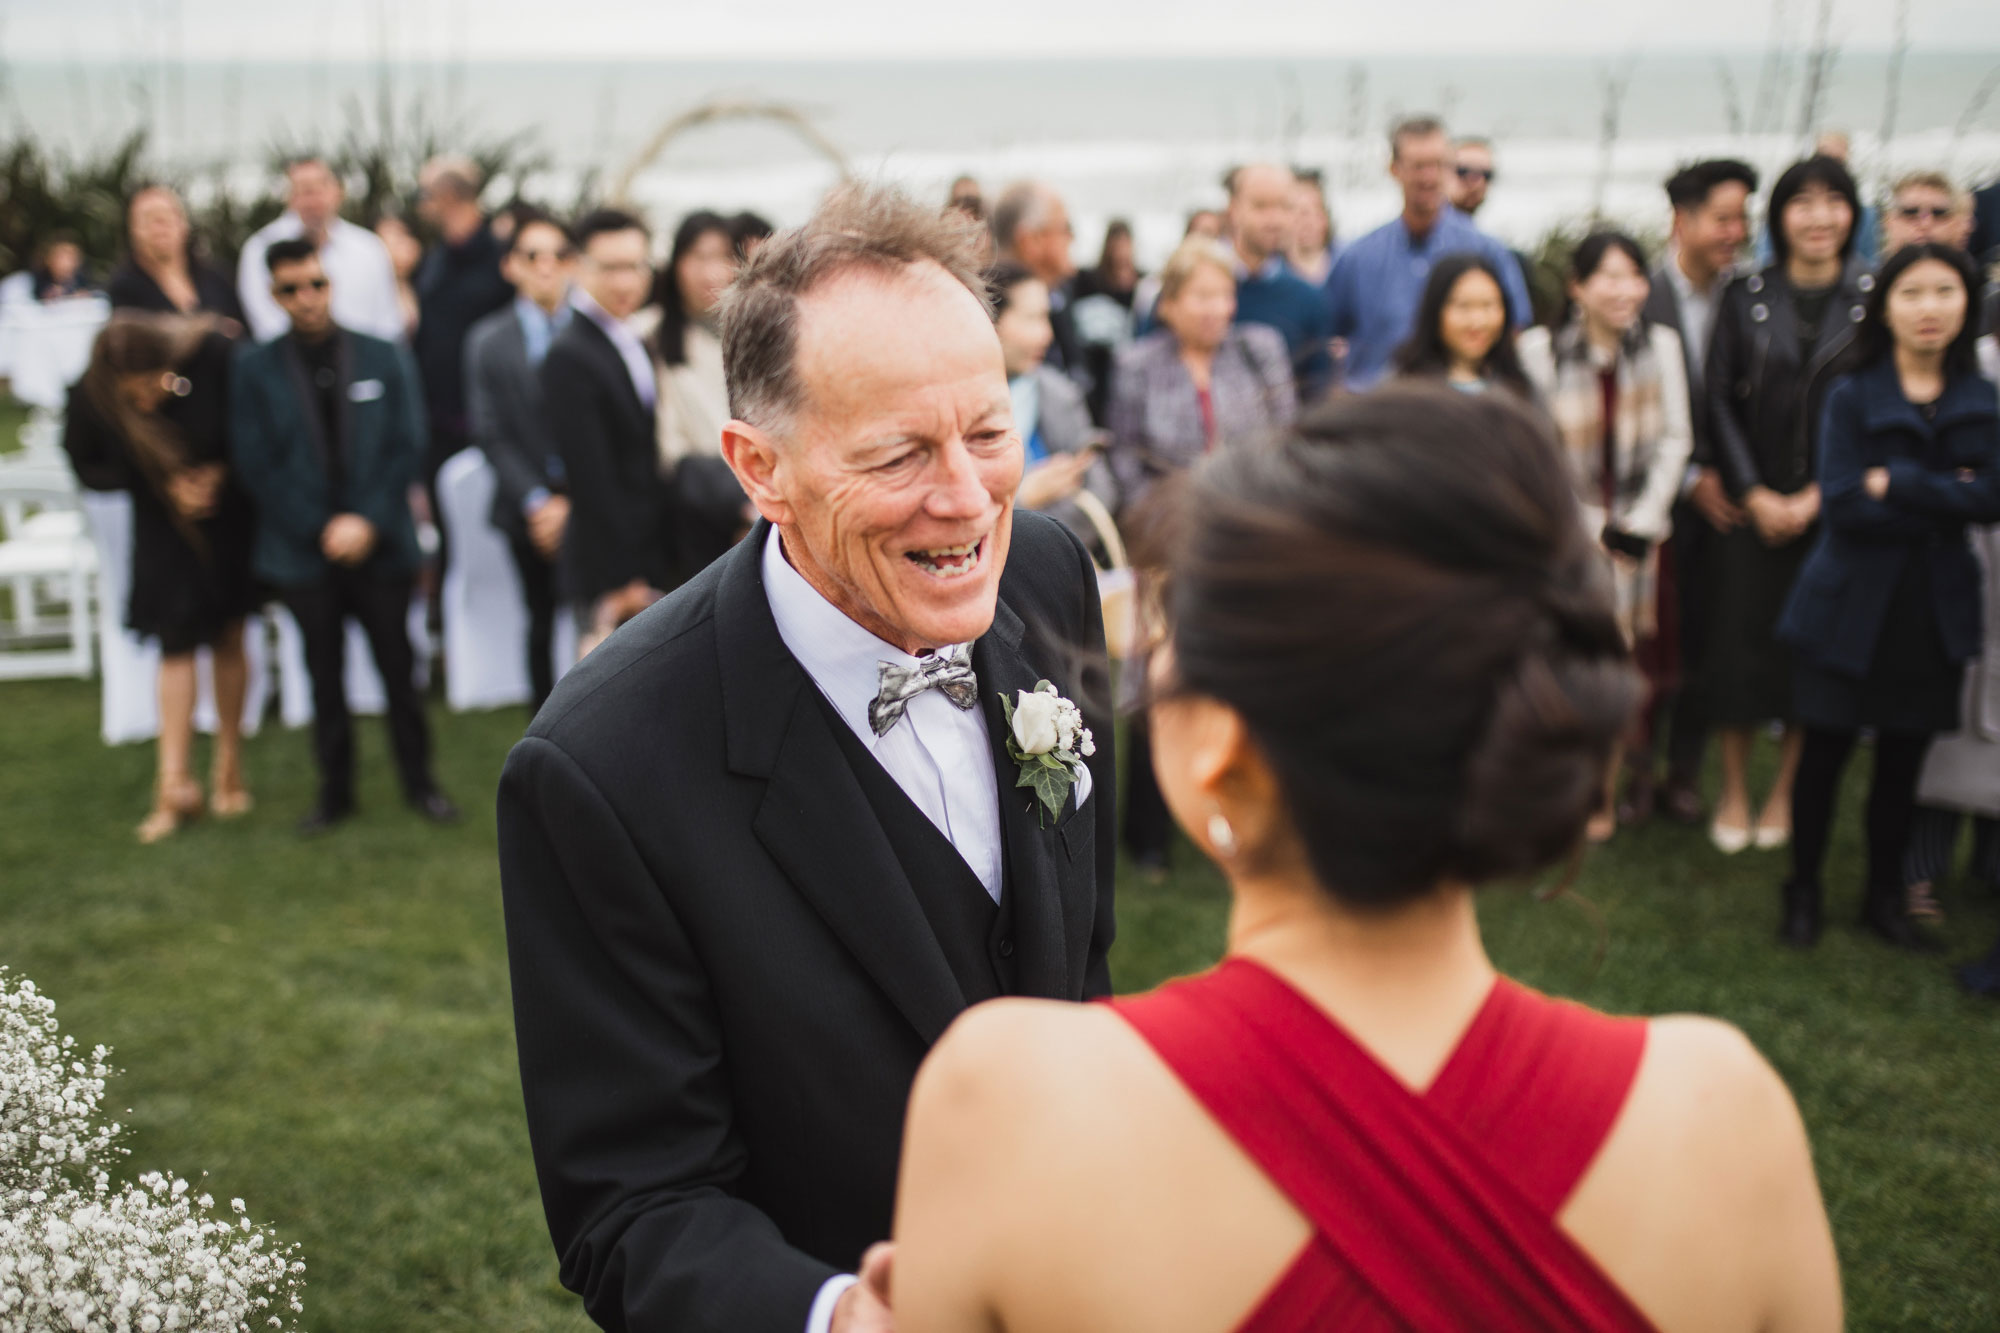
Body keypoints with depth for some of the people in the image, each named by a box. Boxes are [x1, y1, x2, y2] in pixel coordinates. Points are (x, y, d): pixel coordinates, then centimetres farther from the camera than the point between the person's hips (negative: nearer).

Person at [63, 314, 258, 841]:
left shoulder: (212, 357, -27)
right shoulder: (91, 397, -23)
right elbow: (86, 466, -7)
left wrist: (221, 472, -20)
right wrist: (164, 485, -18)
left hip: (228, 516, 0)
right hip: (165, 524, 0)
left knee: (229, 639, 9)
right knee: (176, 645, -3)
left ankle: (229, 769, 22)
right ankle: (175, 783, 0)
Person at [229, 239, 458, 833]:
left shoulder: (385, 357, 1)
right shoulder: (254, 368, 0)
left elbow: (407, 448, -2)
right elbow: (255, 465, -4)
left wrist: (368, 522, -12)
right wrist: (322, 529, -11)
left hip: (380, 544, 0)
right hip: (304, 551, 0)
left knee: (397, 666, 7)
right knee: (324, 675, 9)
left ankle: (418, 779, 19)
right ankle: (335, 789, 21)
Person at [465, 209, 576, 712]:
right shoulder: (488, 341, 4)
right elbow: (490, 434, 2)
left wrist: (573, 503, -9)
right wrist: (536, 501, -9)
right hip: (530, 506, 1)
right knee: (542, 620, 10)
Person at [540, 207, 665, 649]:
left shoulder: (637, 345, 14)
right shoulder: (571, 356, -15)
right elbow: (591, 478, -17)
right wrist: (621, 579, -17)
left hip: (652, 566, 9)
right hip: (611, 576, -8)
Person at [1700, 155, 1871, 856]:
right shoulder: (1745, 296, 2)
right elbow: (1719, 398, 1)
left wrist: (1820, 496, -9)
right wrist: (1754, 494, -8)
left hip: (1833, 505, 0)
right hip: (1751, 501, 0)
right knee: (1741, 635, 1)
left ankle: (1785, 792, 19)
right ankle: (1733, 792, 14)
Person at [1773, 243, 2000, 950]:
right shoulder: (1853, 396, -5)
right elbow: (1842, 504, -15)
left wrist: (1897, 482, -16)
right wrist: (1943, 502, -13)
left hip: (1935, 612, 3)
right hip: (1852, 606, -2)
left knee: (1904, 758, 10)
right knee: (1825, 751, 5)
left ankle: (1885, 895, 27)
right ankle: (1803, 892, 21)